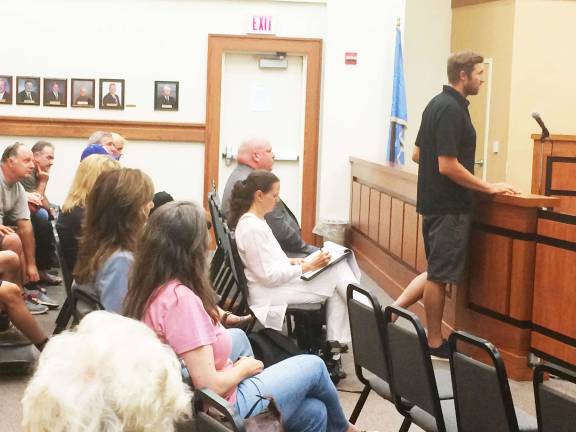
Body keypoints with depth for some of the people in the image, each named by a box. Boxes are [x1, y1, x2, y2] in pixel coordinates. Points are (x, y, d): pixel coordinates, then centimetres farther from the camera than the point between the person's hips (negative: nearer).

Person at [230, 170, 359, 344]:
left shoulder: (254, 220, 9)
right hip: (269, 293, -10)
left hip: (277, 279, 10)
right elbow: (269, 276, -22)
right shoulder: (252, 228, -21)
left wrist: (290, 261, 7)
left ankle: (336, 340, -2)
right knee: (337, 272, -12)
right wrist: (307, 267, -19)